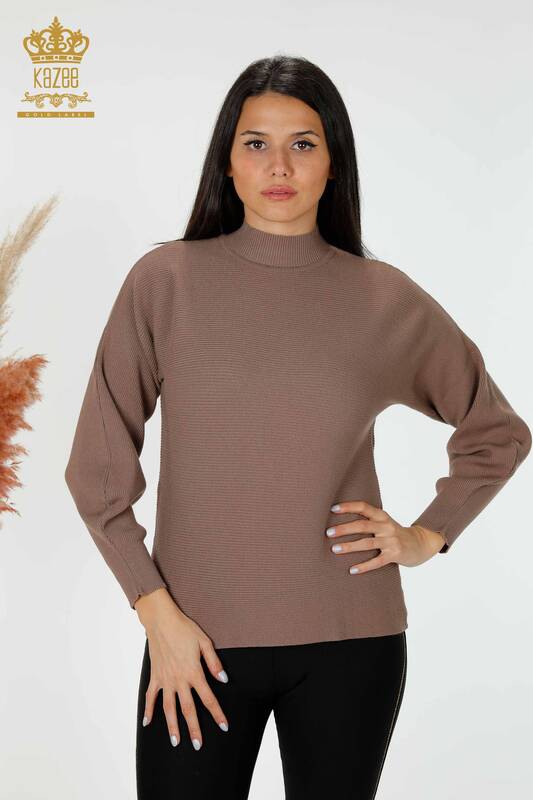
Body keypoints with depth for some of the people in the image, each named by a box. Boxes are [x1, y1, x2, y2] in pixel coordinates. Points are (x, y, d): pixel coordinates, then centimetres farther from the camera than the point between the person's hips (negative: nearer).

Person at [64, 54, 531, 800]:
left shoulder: (385, 299, 0)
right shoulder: (165, 280, -3)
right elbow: (97, 469, -2)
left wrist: (428, 535, 3)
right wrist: (157, 614, -7)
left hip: (351, 641, 1)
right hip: (201, 643, -1)